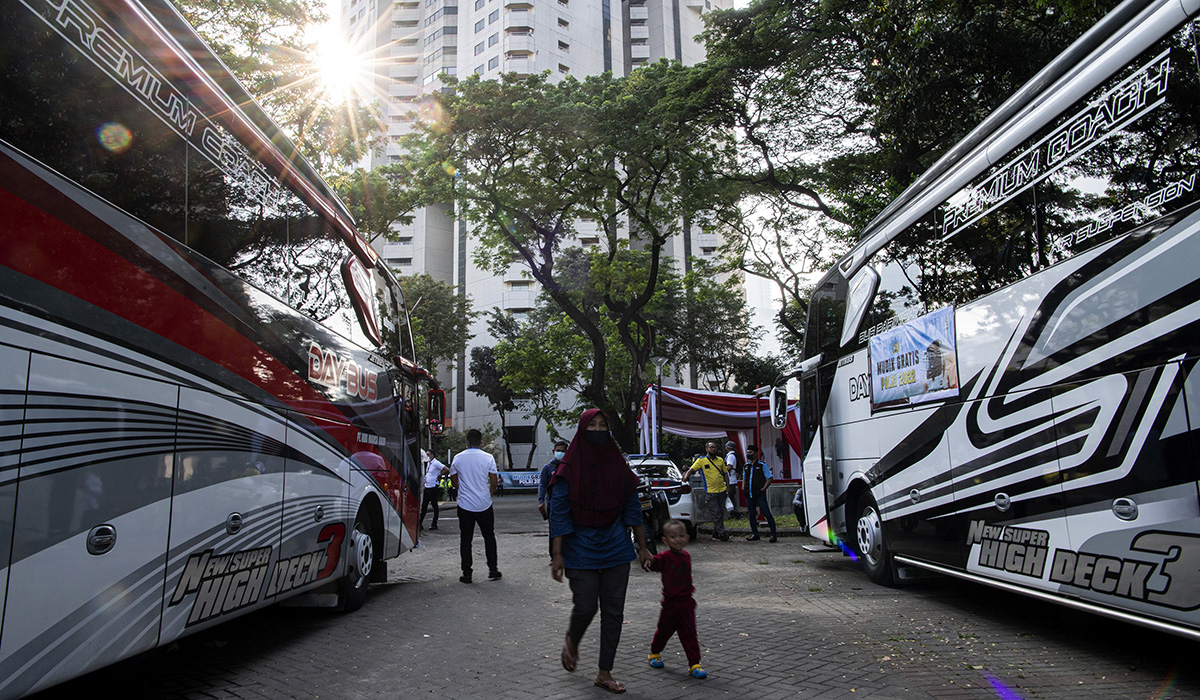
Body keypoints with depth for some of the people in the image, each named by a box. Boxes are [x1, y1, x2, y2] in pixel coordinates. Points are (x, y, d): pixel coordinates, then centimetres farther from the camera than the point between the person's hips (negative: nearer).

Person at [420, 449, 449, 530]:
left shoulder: (436, 463, -12)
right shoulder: (428, 463, 14)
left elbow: (447, 470, -19)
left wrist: (440, 475, -9)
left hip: (433, 487, -8)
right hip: (427, 487, 9)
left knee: (434, 505, 0)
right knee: (424, 505, 8)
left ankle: (434, 524, 6)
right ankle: (420, 524, 11)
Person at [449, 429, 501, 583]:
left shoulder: (458, 458, -1)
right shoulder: (488, 458, -5)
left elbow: (454, 481, 7)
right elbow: (494, 482, -2)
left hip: (465, 505, 0)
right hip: (484, 505, 0)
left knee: (465, 539, 7)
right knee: (489, 536, 14)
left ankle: (466, 574, 8)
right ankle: (492, 569, 13)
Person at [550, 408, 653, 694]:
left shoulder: (618, 464, 3)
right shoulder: (569, 468, -7)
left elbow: (632, 507, 8)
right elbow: (558, 512, -8)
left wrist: (642, 547, 8)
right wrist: (557, 555, -13)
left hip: (616, 550, 3)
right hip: (581, 550, -3)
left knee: (613, 612, 6)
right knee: (586, 607, -2)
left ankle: (604, 673, 20)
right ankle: (572, 641, 33)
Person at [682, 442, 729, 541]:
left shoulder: (720, 460, 10)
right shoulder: (701, 460, -3)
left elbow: (725, 474, 16)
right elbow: (690, 470, -5)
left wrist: (728, 487, 11)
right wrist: (684, 479, -21)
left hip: (722, 491, 5)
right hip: (711, 492, -5)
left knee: (721, 513, 7)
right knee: (716, 514, -4)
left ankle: (715, 533, 16)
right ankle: (721, 533, 3)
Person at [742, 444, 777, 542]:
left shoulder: (762, 465, -3)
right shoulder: (746, 465, 13)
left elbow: (769, 478, -3)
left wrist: (763, 489, -11)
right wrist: (744, 488, 10)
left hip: (759, 494, -6)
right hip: (749, 495, 6)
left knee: (767, 514, -7)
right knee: (752, 514, 10)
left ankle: (773, 535, -3)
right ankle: (755, 534, 18)